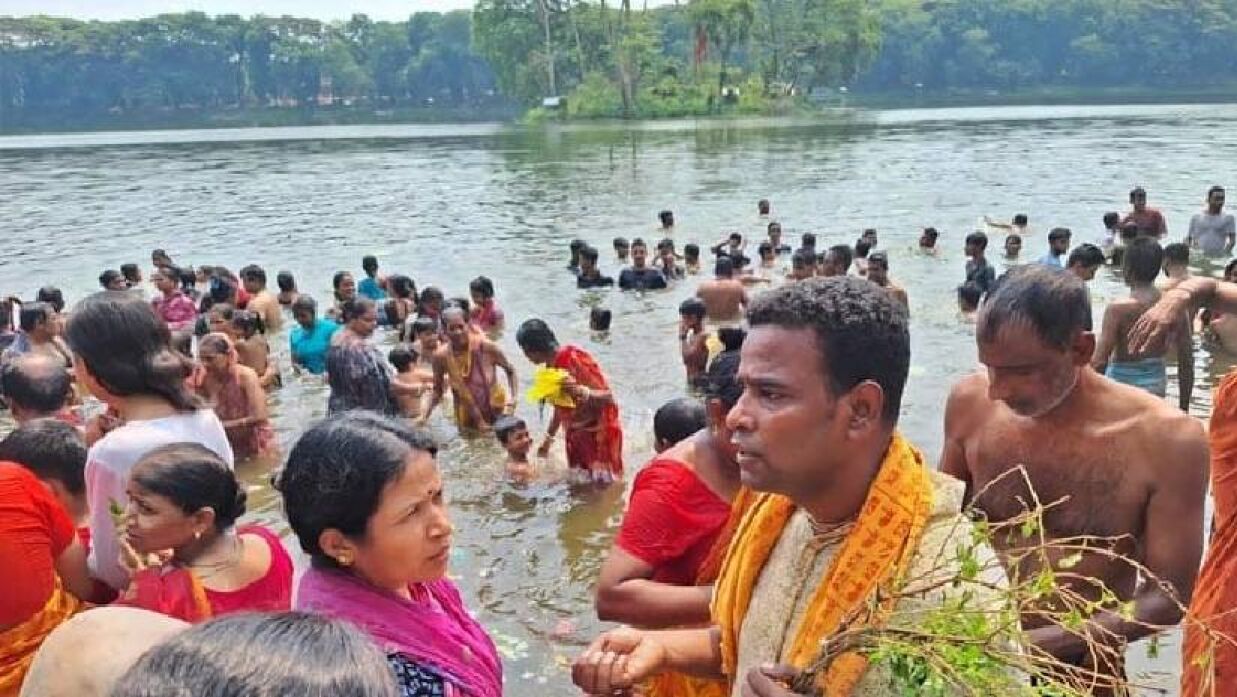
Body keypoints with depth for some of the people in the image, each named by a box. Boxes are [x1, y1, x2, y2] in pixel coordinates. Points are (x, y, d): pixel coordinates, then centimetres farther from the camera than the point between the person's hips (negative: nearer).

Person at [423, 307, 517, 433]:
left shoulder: (485, 346, -20)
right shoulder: (441, 356, -15)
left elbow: (510, 370, -4)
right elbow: (437, 391, 0)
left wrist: (512, 399, -16)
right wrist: (425, 416, -12)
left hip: (498, 413, -1)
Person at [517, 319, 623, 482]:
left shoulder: (575, 358, -21)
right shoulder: (551, 367, 3)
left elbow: (607, 397, -24)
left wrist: (582, 392, -43)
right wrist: (548, 438, 20)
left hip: (600, 434, -8)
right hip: (576, 435, 8)